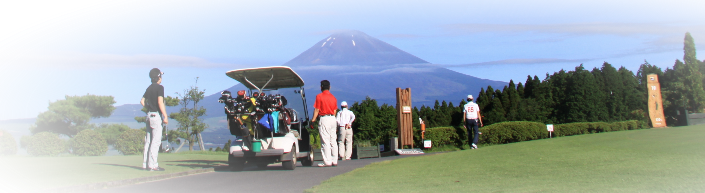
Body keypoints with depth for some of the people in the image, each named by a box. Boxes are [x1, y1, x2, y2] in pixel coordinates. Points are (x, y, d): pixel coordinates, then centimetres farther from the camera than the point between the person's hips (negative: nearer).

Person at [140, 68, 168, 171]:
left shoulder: (149, 88, 15)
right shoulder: (159, 87, -9)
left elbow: (142, 101, 16)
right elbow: (160, 102, -18)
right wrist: (165, 116, -19)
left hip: (149, 115, 8)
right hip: (156, 115, -8)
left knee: (148, 140, 10)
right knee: (156, 141, -7)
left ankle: (145, 164, 12)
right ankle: (152, 165, -9)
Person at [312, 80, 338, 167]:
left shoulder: (319, 96, -5)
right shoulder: (333, 97, 14)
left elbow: (316, 109, -7)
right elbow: (335, 110, 14)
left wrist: (313, 119, -3)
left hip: (324, 119, -6)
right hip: (333, 119, 6)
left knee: (325, 141, -6)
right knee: (333, 141, 9)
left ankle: (327, 161, -8)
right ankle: (334, 161, 10)